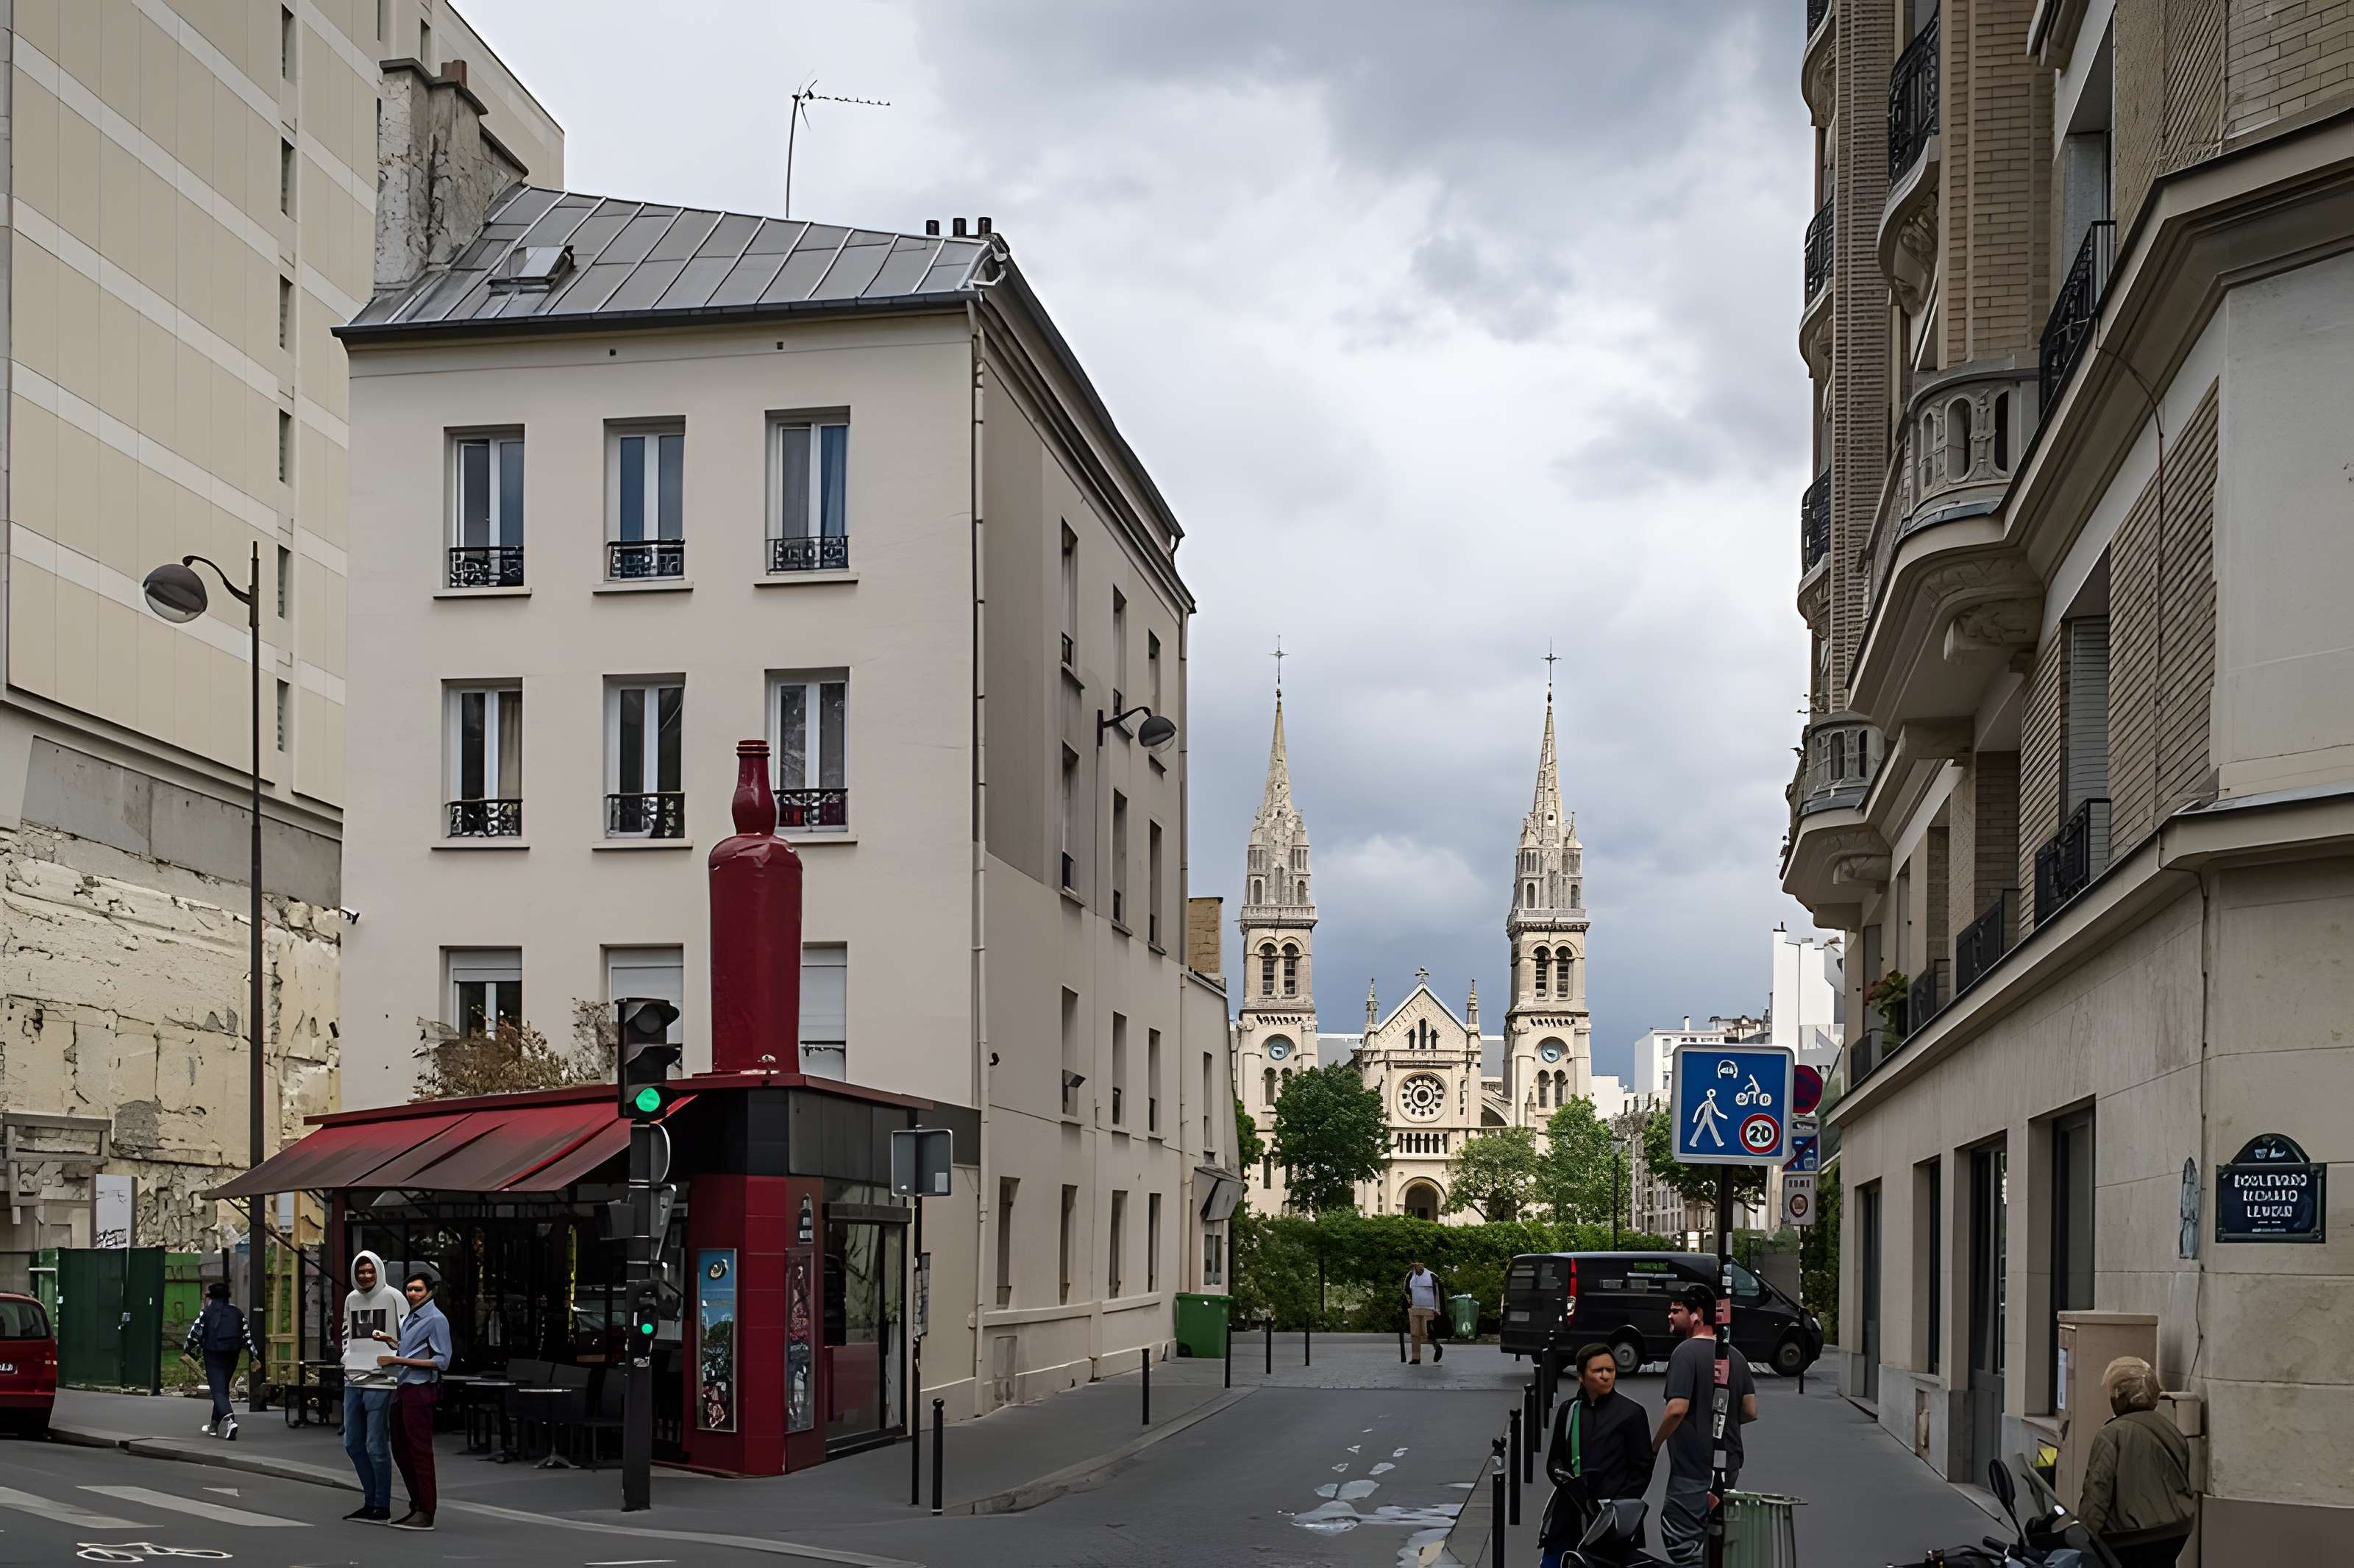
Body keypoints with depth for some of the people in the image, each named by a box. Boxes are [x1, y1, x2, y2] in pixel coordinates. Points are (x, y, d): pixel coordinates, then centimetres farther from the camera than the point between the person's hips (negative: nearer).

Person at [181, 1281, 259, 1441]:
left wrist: (187, 1351, 11)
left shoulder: (206, 1312, -1)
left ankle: (228, 1419, -34)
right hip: (232, 1356, 4)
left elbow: (195, 1333, -3)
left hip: (213, 1355, -4)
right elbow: (248, 1335, 6)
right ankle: (215, 1425, 26)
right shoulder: (237, 1313, 10)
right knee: (223, 1388, 19)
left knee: (218, 1390, -8)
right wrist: (256, 1357, 7)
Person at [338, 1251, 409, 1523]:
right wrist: (347, 1358, 14)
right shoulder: (351, 1299, 14)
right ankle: (371, 1499, 22)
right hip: (353, 1381, 7)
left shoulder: (393, 1297, -6)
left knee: (376, 1446, -5)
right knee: (353, 1444, 11)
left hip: (380, 1381, -7)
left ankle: (382, 1506, 3)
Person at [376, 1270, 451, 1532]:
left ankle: (426, 1513, -5)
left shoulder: (436, 1320, -10)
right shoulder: (410, 1318, 17)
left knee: (420, 1451, -8)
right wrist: (392, 1342, 15)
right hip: (403, 1389, 9)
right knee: (401, 1450, 13)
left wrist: (398, 1360, -19)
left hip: (420, 1390, -9)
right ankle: (416, 1506, 22)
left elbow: (441, 1361, -17)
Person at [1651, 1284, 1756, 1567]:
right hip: (1728, 1463, 8)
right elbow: (1750, 1411, 10)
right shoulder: (1735, 1356, 9)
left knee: (1680, 1543, -9)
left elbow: (1677, 1409, -21)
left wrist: (1654, 1446, -7)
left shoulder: (1686, 1352, -14)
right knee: (1715, 1544, 18)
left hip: (1693, 1466, -8)